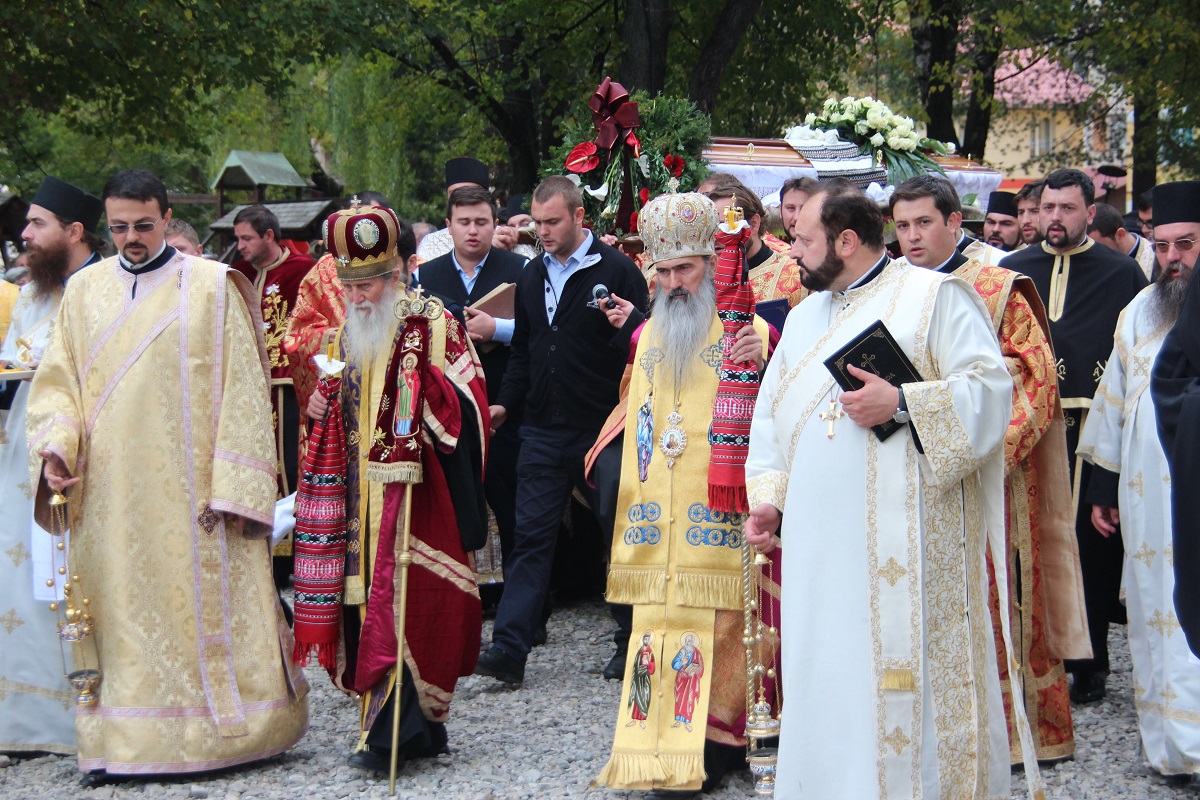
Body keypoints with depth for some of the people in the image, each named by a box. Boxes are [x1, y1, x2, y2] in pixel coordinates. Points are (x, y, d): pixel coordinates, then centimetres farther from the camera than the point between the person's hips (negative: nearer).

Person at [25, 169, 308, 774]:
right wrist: (55, 447, -9)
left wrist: (233, 489, -11)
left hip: (189, 492, -3)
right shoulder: (84, 291, 11)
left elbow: (242, 392, -3)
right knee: (122, 616, 4)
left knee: (204, 606, 0)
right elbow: (57, 381, 12)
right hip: (108, 495, 3)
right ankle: (127, 740, 11)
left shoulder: (211, 288, 0)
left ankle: (221, 731, 11)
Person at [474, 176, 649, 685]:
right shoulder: (532, 276, 13)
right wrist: (508, 403, 13)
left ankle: (631, 643, 20)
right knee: (531, 535, 0)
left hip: (601, 429, -5)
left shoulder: (616, 270, -5)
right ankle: (509, 649, -3)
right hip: (543, 429, 5)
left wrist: (627, 326, -25)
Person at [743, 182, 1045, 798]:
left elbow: (990, 387, -10)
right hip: (818, 538, 6)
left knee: (909, 677, -5)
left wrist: (903, 405, -20)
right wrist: (767, 496, 11)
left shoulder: (933, 296, -1)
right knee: (825, 679, 6)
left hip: (906, 537, -6)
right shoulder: (803, 316, 20)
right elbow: (771, 415, 23)